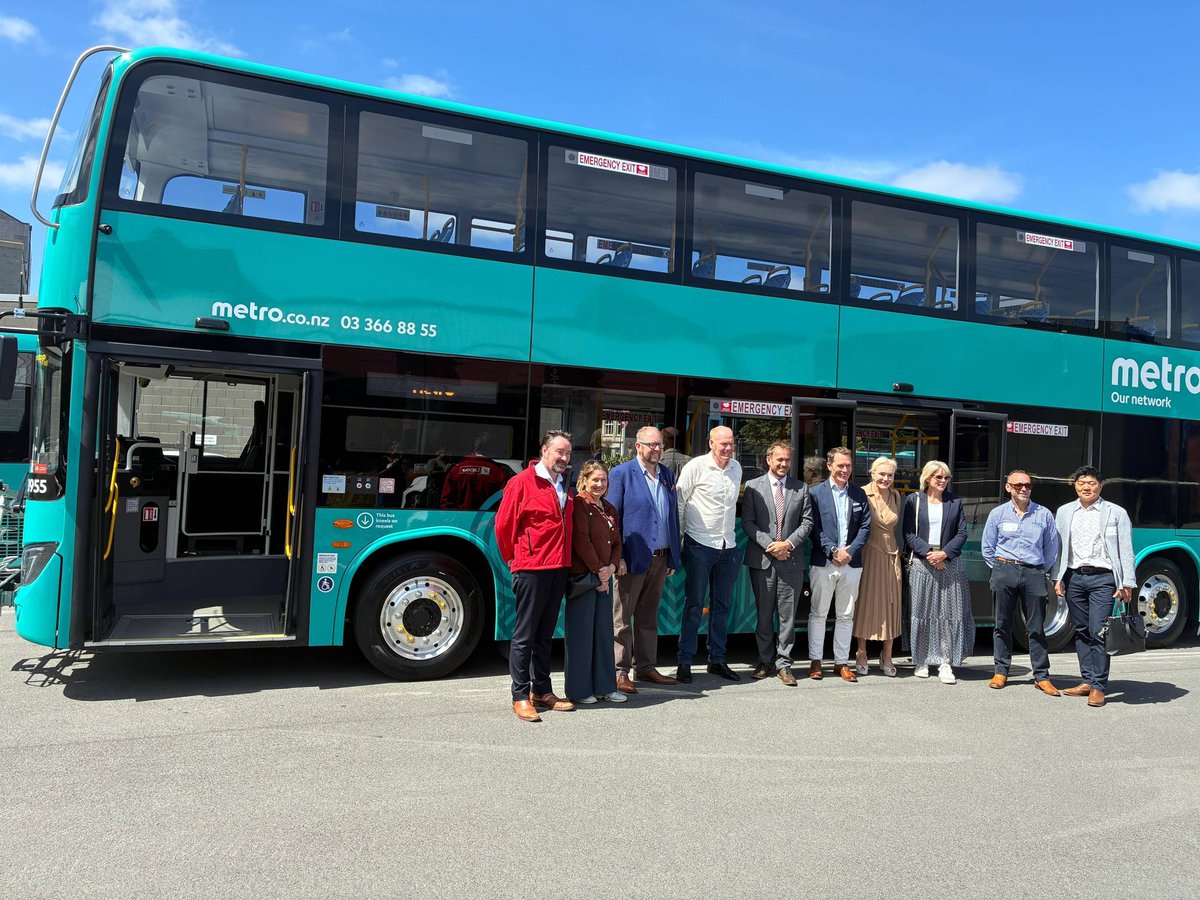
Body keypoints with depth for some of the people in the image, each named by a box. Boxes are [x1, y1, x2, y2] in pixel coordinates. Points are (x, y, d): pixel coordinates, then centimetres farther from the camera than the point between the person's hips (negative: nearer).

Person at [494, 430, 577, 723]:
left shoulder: (564, 486, 14)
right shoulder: (522, 482, -8)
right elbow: (503, 524, -6)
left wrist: (565, 559, 16)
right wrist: (513, 558, 2)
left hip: (558, 568, 7)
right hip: (531, 569, -7)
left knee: (545, 634, 15)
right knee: (525, 635, 0)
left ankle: (542, 692, 24)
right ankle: (520, 697, 6)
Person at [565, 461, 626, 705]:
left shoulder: (610, 509, 16)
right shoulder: (579, 505, -8)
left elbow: (617, 542, 16)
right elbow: (581, 542, -14)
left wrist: (611, 567, -2)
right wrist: (598, 571, -12)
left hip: (604, 576, 8)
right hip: (582, 575, -8)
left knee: (603, 630, 12)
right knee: (581, 632, -1)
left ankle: (604, 685, 21)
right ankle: (579, 689, 8)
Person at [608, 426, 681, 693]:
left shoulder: (667, 475, 12)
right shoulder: (621, 474, -4)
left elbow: (673, 515, 14)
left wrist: (673, 557, 10)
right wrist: (617, 557, -13)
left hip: (660, 558, 6)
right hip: (633, 558, -6)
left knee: (648, 616, 14)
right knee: (622, 618, 3)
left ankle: (645, 667, 23)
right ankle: (620, 671, 9)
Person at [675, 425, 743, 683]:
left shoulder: (736, 468, 9)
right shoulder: (695, 466, -9)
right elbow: (679, 502, -6)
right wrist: (678, 538, -6)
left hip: (727, 546, 6)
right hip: (700, 545, -6)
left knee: (722, 604, 12)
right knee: (694, 604, -1)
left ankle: (717, 659, 23)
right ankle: (685, 662, 8)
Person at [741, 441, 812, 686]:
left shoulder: (801, 488, 8)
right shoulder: (753, 486, 2)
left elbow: (807, 522, 5)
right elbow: (747, 522, -2)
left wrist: (788, 543, -9)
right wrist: (769, 545, -11)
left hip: (790, 560, 1)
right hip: (762, 559, -1)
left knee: (787, 615, 3)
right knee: (764, 614, 8)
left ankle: (783, 664, 10)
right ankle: (765, 661, 20)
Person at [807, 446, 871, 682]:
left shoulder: (859, 494, 10)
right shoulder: (816, 492, 0)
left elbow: (865, 526, 4)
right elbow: (815, 528, -6)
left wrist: (850, 551, -9)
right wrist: (833, 551, -15)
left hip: (851, 563, 3)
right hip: (823, 562, -3)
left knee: (846, 616, 9)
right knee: (818, 614, 4)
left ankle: (841, 662, 18)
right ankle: (815, 661, 13)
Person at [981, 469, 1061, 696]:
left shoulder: (1044, 515, 7)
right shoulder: (998, 513, 7)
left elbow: (1052, 548, 14)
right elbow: (987, 547, 13)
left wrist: (1040, 572, 11)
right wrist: (1000, 568, 9)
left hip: (1034, 573, 0)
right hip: (1005, 570, 0)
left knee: (1036, 628, 1)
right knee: (1003, 625, 5)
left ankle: (1041, 677, 6)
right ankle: (1001, 671, 13)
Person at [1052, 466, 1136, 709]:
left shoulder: (1116, 513, 3)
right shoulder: (1064, 512, 11)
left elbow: (1126, 551, 1)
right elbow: (1058, 547, 13)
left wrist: (1127, 583, -4)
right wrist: (1057, 578, 7)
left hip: (1103, 579, -4)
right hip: (1074, 577, 4)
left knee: (1098, 632, -10)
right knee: (1081, 631, 9)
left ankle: (1098, 687, -4)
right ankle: (1087, 681, 18)